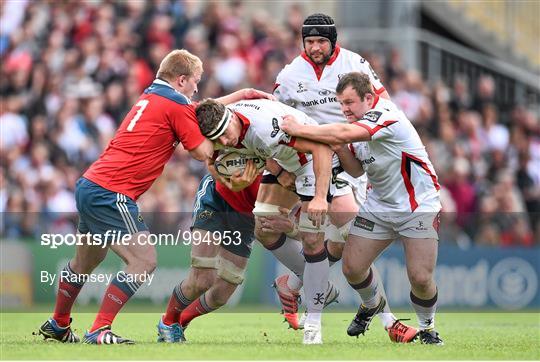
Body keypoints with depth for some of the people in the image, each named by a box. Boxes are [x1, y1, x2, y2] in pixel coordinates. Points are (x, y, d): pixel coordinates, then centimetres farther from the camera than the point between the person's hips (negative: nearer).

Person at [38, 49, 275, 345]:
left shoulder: (151, 96, 18)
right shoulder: (175, 105, -9)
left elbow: (203, 109, 32)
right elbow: (202, 152, -5)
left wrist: (243, 94, 34)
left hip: (89, 185, 10)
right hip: (111, 195, -10)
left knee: (86, 261, 24)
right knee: (144, 261, -10)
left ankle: (58, 326, 38)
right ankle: (99, 330, -11)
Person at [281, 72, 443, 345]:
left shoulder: (385, 115, -24)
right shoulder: (358, 124, 3)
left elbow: (343, 134, -38)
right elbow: (357, 170, 11)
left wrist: (298, 129, -30)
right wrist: (341, 149, -9)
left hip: (418, 207, -8)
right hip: (379, 206, 8)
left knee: (420, 278, -16)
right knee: (352, 266, -2)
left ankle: (427, 327, 12)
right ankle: (373, 307, 29)